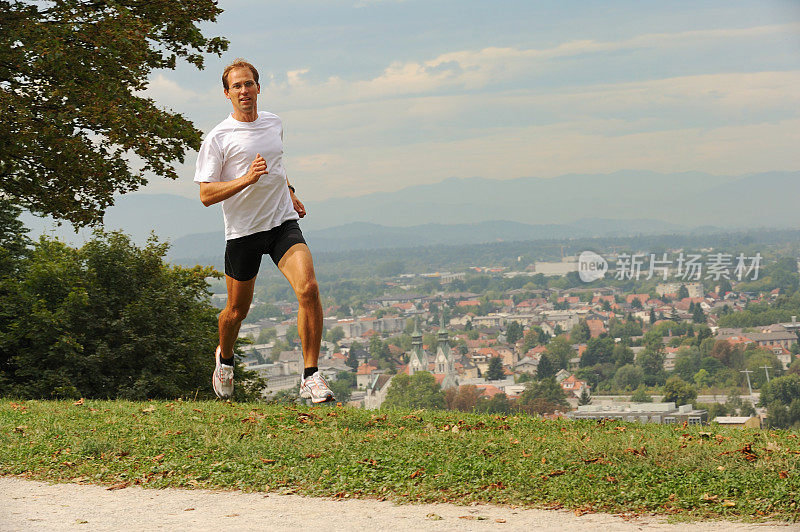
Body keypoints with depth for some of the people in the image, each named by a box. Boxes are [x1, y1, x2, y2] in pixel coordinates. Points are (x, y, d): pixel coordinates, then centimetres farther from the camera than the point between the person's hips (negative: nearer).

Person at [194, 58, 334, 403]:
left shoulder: (274, 123, 10)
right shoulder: (218, 138, -8)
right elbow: (206, 195, -13)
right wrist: (247, 178, -23)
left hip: (283, 222, 3)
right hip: (242, 231, -3)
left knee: (308, 288, -19)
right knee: (237, 310, 8)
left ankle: (311, 377, -14)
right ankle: (224, 358, 43)